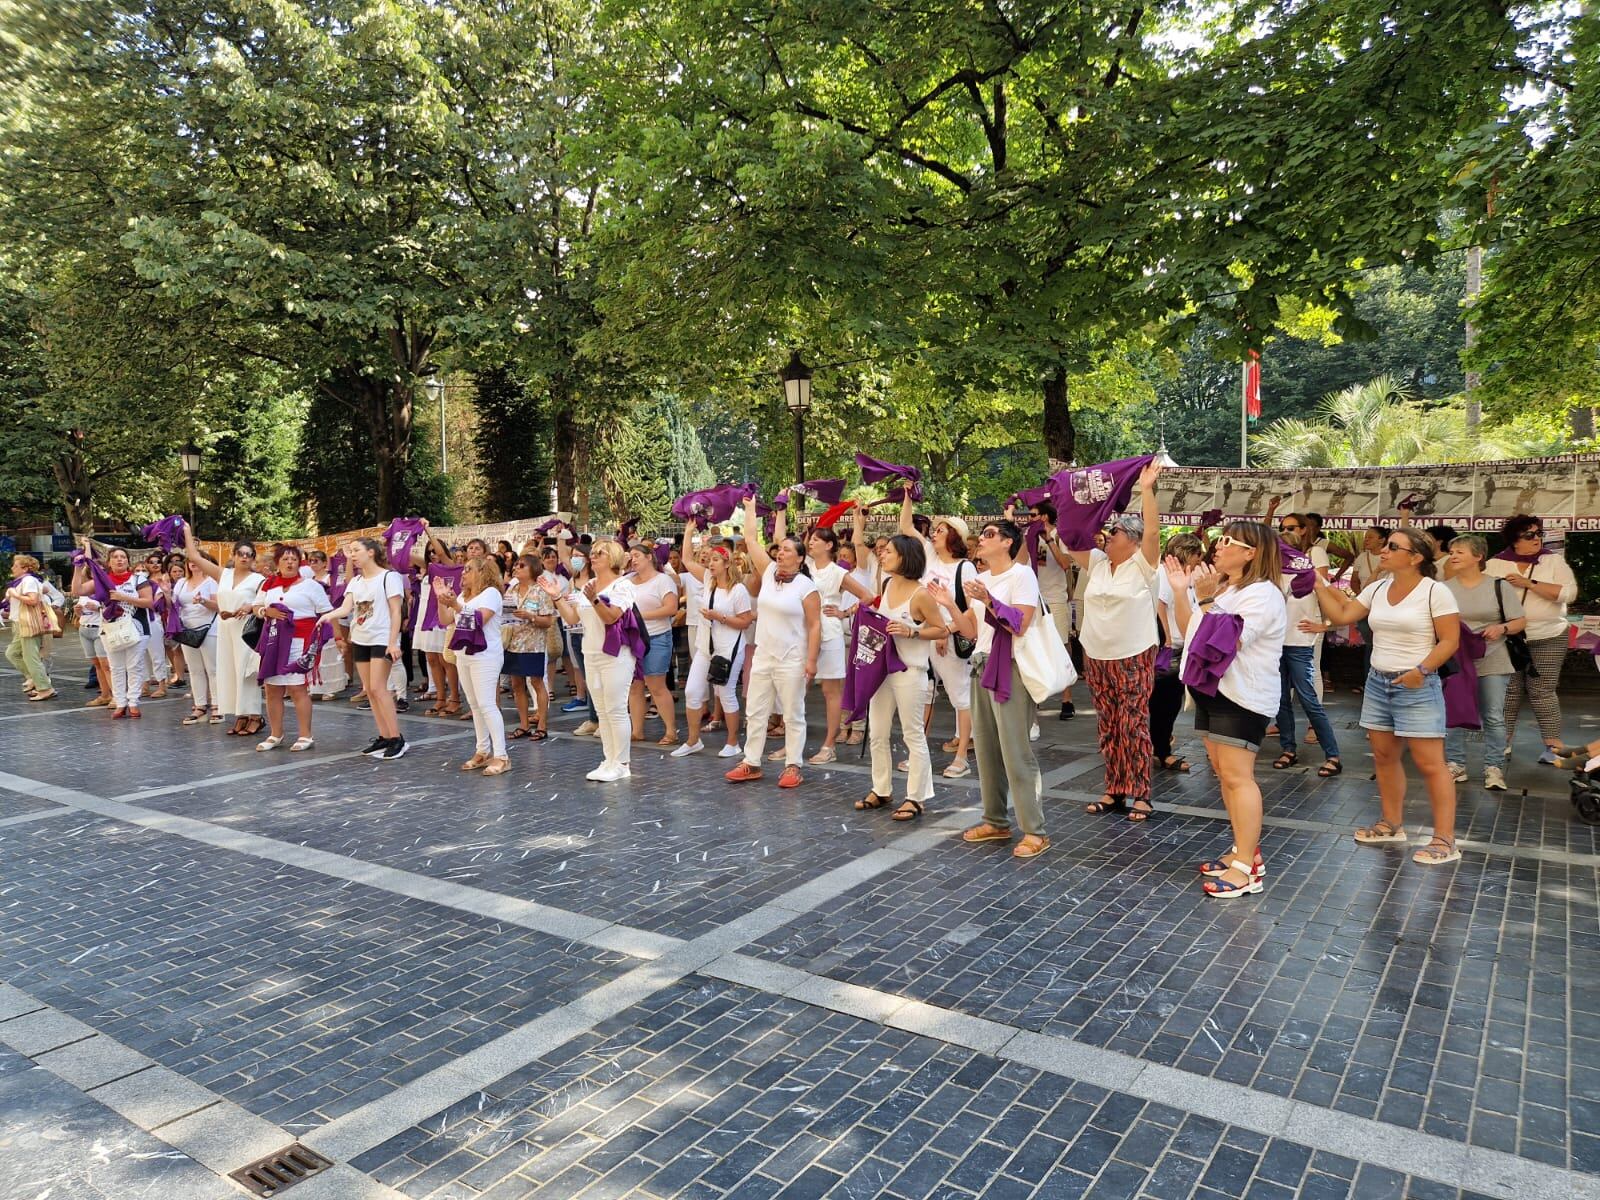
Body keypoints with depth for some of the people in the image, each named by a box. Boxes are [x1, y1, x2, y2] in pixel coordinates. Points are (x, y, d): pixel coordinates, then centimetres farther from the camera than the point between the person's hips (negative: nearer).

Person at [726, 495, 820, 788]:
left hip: (792, 661, -6)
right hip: (763, 657, 6)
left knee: (793, 716, 3)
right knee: (755, 712, 10)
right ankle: (752, 763, 20)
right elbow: (751, 539, 8)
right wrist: (750, 507, 12)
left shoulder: (806, 587, -11)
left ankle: (793, 766, 12)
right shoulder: (768, 572, 5)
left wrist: (811, 661, -16)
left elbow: (815, 626, -11)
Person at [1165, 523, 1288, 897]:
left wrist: (1206, 600, -22)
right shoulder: (1219, 587, 15)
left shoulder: (1262, 594, -15)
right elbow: (1190, 633, 14)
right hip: (1211, 690, 10)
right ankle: (1244, 849, 23)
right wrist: (1179, 591, 5)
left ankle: (1247, 867, -7)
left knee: (1237, 776, -11)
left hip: (1242, 697, -10)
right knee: (1224, 773, 13)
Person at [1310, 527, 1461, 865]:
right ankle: (1392, 824, 27)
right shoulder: (1376, 589, 7)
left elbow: (1450, 641, -11)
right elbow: (1340, 616, 6)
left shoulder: (1435, 591, -11)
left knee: (1430, 764, -5)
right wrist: (1318, 585, 1)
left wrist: (1422, 669, -22)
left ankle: (1445, 840, 3)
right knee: (1383, 757, 13)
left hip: (1417, 688, -7)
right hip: (1377, 683, 7)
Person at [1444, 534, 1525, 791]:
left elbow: (1521, 622, 2)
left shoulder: (1499, 586, 0)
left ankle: (1494, 769, 10)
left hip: (1492, 663, -1)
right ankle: (1455, 765, 15)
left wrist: (1501, 628, -17)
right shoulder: (1444, 588, 2)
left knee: (1493, 717, 2)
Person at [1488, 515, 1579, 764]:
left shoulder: (1554, 560, 2)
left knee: (1543, 692, -3)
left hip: (1548, 639, -1)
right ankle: (1503, 744, 11)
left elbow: (1568, 593, -10)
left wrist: (1529, 583, -16)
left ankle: (1554, 747, 4)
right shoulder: (1495, 564, 3)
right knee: (1508, 692, 3)